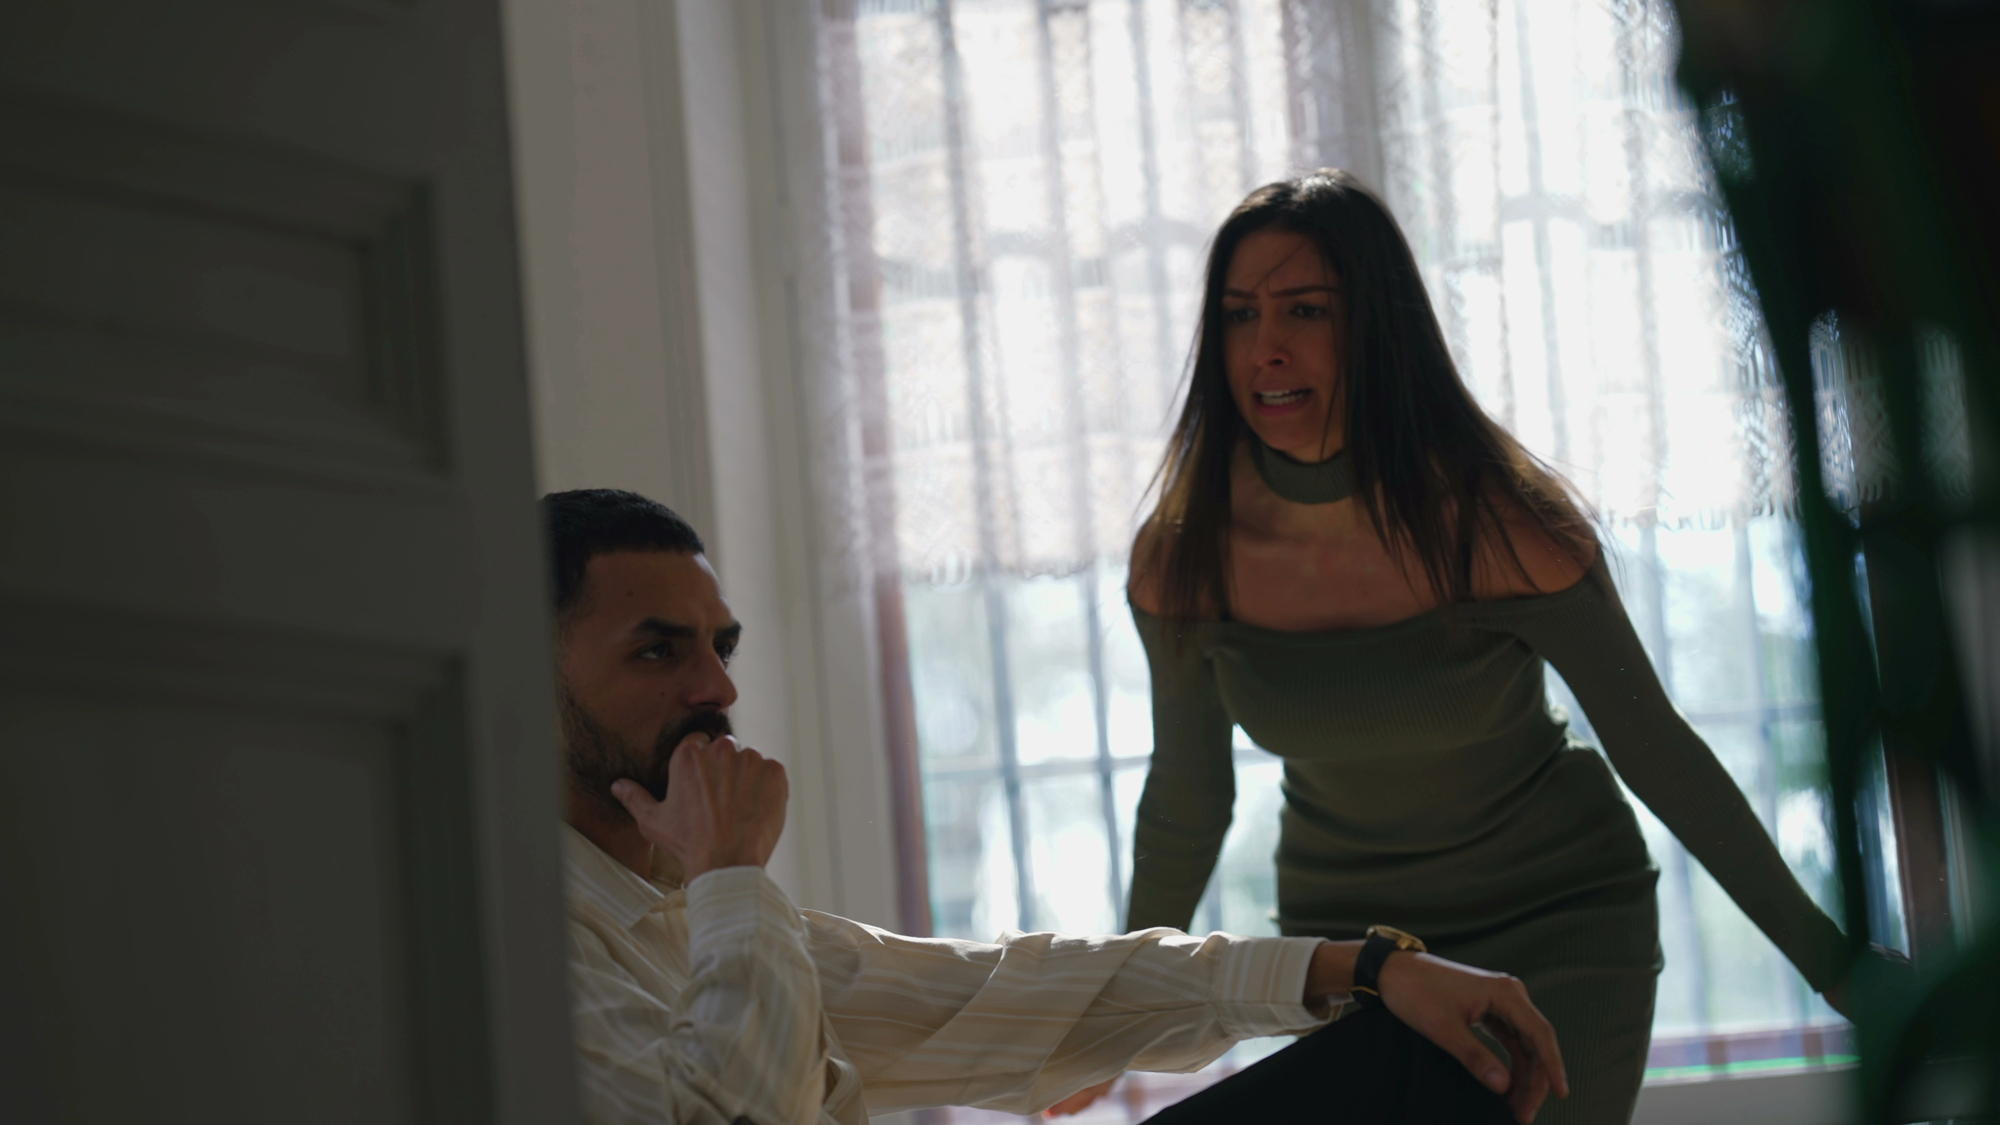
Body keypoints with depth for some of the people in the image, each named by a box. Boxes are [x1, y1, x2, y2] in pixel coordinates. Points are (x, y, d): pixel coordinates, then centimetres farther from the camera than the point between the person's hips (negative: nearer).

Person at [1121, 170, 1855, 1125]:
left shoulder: (1496, 523, -24)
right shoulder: (1180, 559, -16)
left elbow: (1657, 752, -14)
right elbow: (1186, 798, 1)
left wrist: (1826, 956, -12)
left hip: (1555, 918, -3)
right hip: (1340, 927, 3)